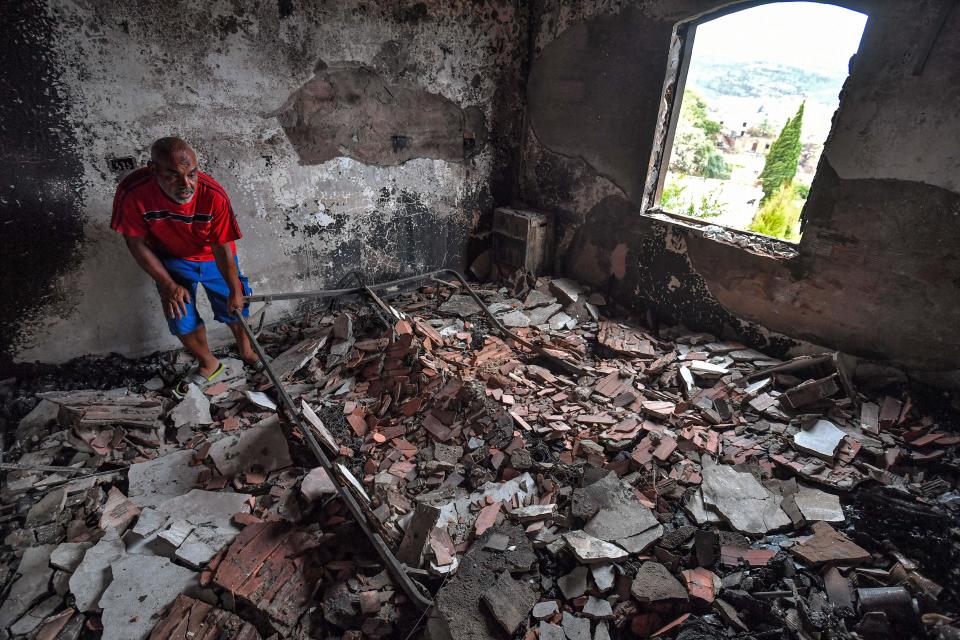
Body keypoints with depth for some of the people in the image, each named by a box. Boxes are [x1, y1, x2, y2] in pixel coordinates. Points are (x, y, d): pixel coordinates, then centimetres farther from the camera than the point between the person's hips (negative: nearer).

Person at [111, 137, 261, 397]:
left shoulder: (213, 195, -34)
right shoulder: (132, 194, -32)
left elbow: (222, 247, -23)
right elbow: (138, 243, -15)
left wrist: (235, 290, -16)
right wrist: (168, 285, -14)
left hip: (213, 258, 0)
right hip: (172, 260, 1)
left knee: (233, 309, 9)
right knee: (182, 320, 1)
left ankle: (245, 350, 43)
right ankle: (209, 364, 32)